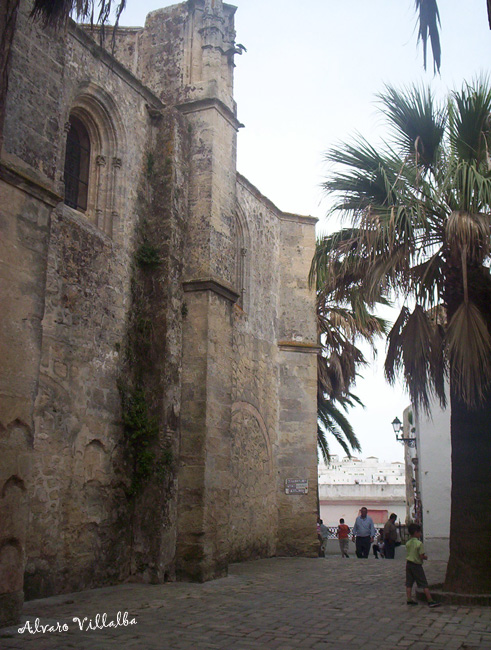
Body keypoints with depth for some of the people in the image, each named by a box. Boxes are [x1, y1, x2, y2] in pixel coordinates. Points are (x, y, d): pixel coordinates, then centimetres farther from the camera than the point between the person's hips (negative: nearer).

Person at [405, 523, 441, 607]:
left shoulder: (408, 543, 4)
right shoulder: (419, 543, -16)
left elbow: (407, 554, 10)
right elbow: (422, 556, -18)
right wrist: (425, 557, 2)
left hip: (408, 563, 6)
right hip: (417, 565, -6)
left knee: (409, 583, 9)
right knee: (424, 584, 0)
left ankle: (409, 599, 9)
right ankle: (430, 601, 2)